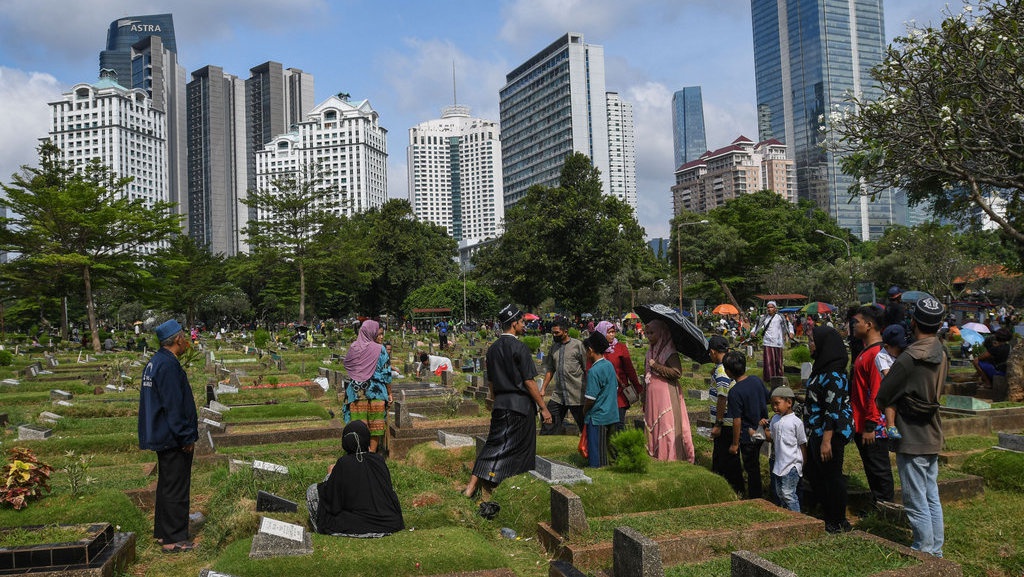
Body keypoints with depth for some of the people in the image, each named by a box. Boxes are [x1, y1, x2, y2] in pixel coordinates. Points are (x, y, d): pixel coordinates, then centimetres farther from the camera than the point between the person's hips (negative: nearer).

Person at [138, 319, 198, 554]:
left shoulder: (154, 362, 11)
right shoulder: (169, 365, -22)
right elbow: (173, 407, -24)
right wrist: (187, 438, -17)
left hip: (162, 436, 11)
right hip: (173, 438, -11)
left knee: (166, 485, 19)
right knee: (176, 488, -2)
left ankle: (162, 531, 29)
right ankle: (174, 539, 5)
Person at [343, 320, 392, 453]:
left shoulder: (353, 348, 3)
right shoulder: (379, 349, -8)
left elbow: (347, 367, 12)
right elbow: (386, 373, -6)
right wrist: (389, 393, 3)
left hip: (356, 392, 3)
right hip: (376, 392, -3)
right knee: (375, 425, 7)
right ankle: (372, 453, 9)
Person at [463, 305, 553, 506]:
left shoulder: (493, 348, 9)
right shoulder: (519, 347, -12)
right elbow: (529, 381, -14)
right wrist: (544, 408, -9)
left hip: (500, 404, 7)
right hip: (520, 404, -6)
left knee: (494, 444, 10)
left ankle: (473, 485, 1)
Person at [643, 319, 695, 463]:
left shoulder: (669, 352, -10)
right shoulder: (650, 352, 13)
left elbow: (677, 372, -23)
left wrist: (656, 366, -18)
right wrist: (644, 400, 18)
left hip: (666, 396, -8)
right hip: (652, 396, 8)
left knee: (667, 426, -6)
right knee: (652, 427, 10)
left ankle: (670, 457, 1)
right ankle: (654, 456, 19)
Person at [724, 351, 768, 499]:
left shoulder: (735, 392, -26)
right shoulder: (757, 380, -5)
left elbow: (737, 421, -22)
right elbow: (767, 400, 9)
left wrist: (735, 443, -13)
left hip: (748, 436, -7)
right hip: (761, 432, 7)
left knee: (751, 467, 9)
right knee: (754, 464, 27)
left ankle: (755, 497, 22)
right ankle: (758, 488, 42)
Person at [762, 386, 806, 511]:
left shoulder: (796, 422, -10)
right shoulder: (775, 419, 8)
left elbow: (802, 444, -5)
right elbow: (771, 438, 14)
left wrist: (805, 463, -3)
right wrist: (764, 428, -2)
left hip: (792, 464, -7)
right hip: (779, 463, 7)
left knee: (788, 493, -9)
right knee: (779, 493, 12)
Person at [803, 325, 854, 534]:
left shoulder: (834, 375, -21)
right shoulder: (821, 369, 10)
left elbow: (833, 410, -23)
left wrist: (827, 440, -23)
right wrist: (811, 435, 20)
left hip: (830, 434, -10)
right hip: (815, 432, 10)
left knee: (831, 476, 3)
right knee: (813, 473, 18)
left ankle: (838, 522, 17)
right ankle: (827, 516, 32)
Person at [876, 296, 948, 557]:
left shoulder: (909, 358, -21)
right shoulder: (941, 354, 3)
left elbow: (881, 398, -13)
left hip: (912, 440, -8)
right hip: (933, 437, 8)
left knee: (917, 503, 2)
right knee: (932, 499, 17)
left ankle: (924, 551, 10)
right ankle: (936, 551, 26)